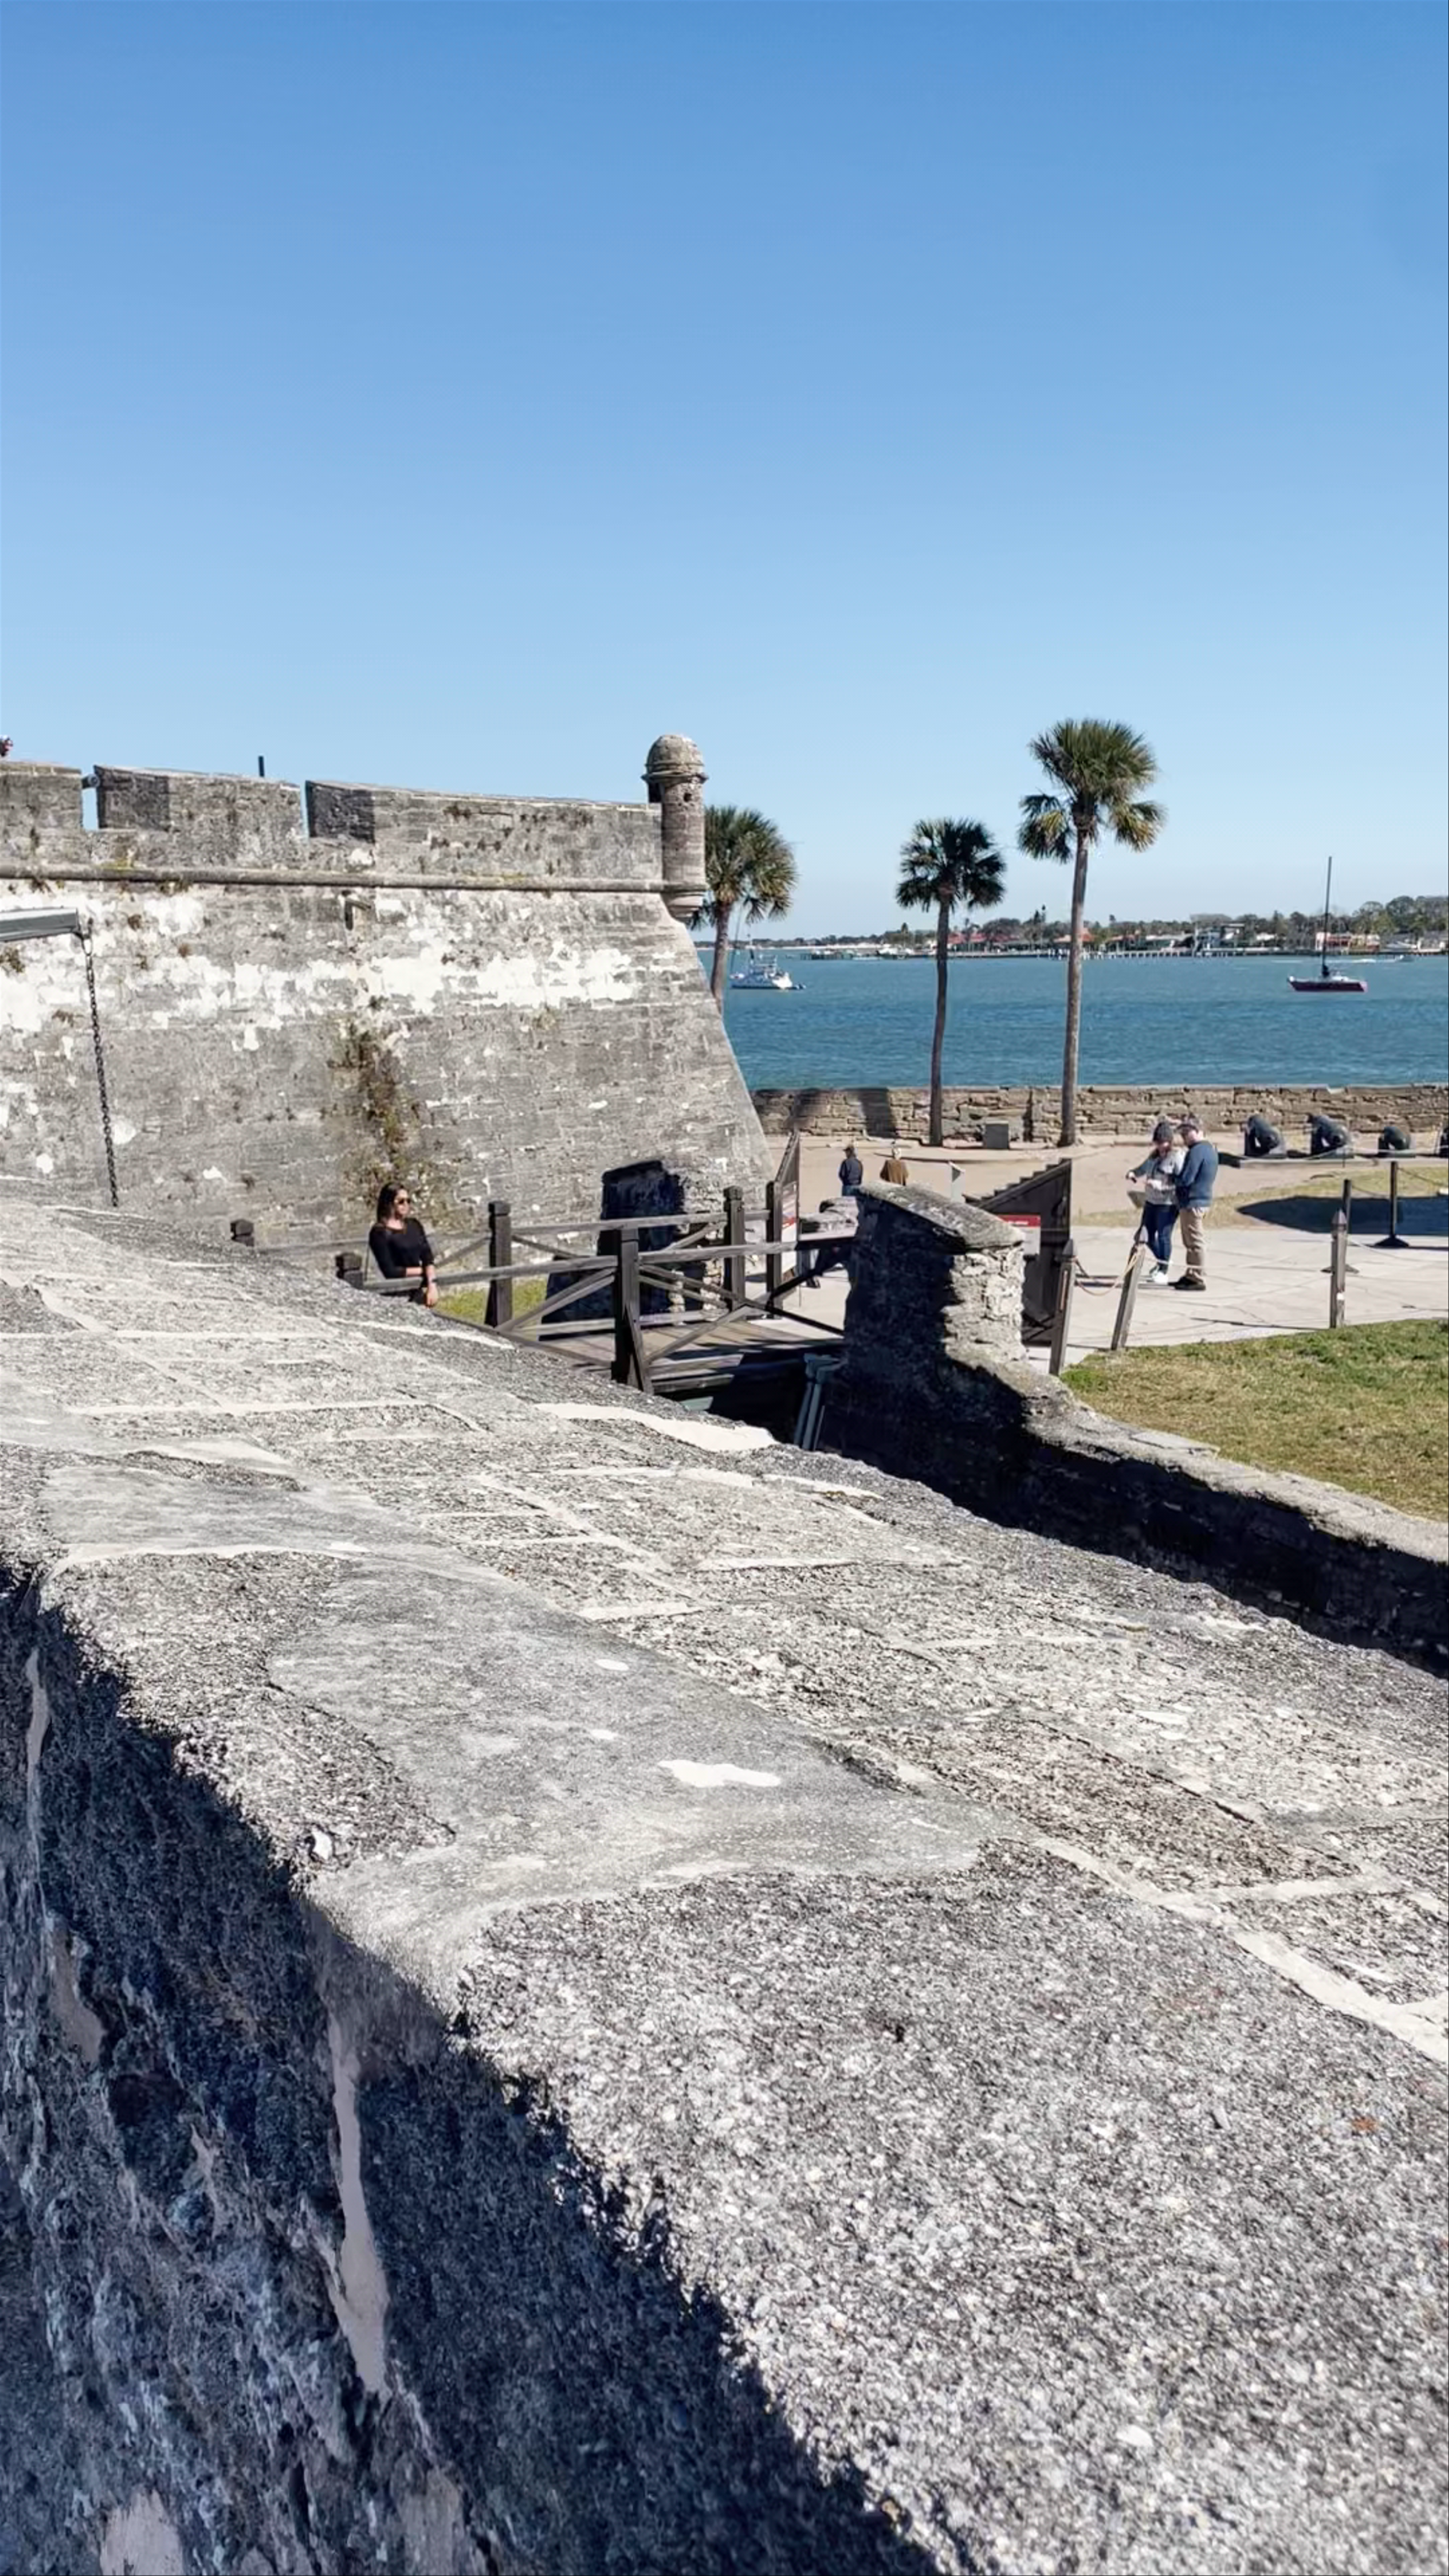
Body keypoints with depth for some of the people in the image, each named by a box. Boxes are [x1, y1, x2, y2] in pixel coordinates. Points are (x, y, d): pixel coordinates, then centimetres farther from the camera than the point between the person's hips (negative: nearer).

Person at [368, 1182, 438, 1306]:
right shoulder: (379, 1233, -2)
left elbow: (428, 1258, 7)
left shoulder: (414, 1225, 15)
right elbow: (390, 1272, -7)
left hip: (423, 1286, 5)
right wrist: (422, 1270, 1)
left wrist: (432, 1285, -9)